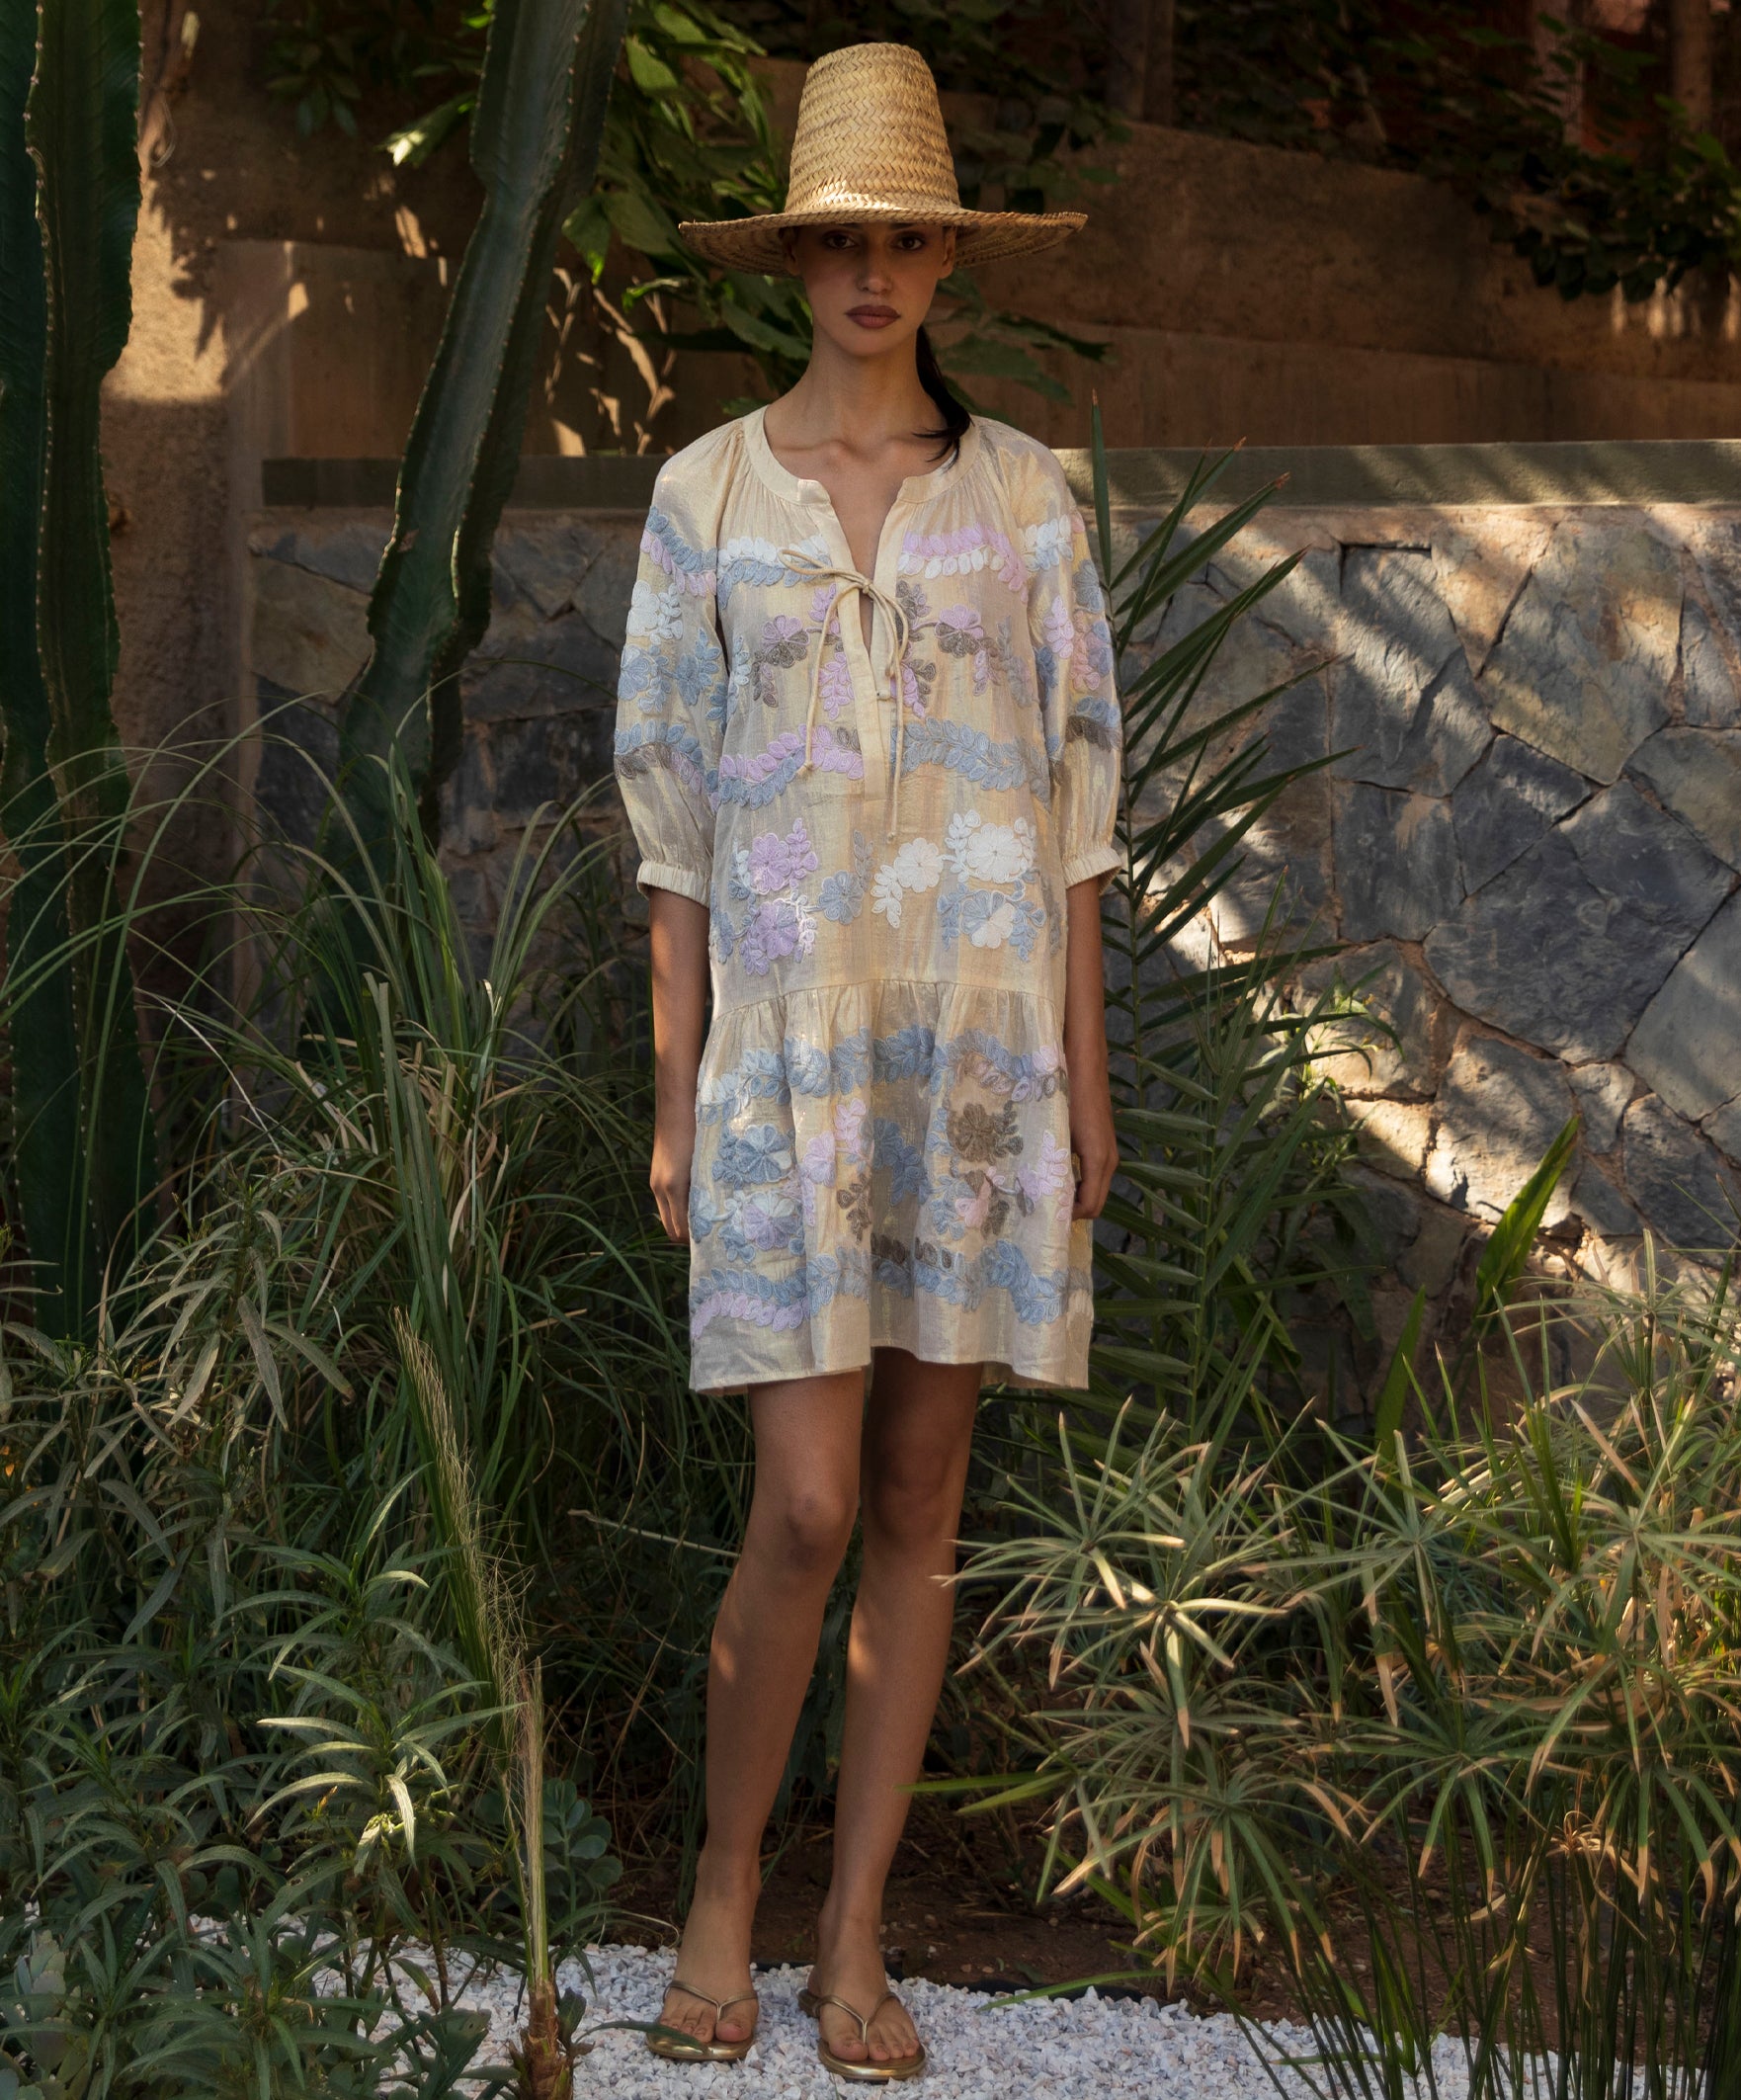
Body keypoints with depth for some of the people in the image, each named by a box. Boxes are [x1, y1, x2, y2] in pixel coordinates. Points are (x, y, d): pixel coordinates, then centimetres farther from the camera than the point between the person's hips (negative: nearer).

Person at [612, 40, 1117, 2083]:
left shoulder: (1023, 491, 5)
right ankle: (722, 1889, 14)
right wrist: (673, 1091, 0)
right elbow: (674, 805, 4)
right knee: (808, 1508, -9)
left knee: (920, 1493, 5)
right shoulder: (705, 493, 3)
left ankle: (854, 1935, 16)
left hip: (986, 1023, 1)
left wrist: (1087, 1067, 1)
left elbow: (1072, 783, 6)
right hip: (787, 1023, -1)